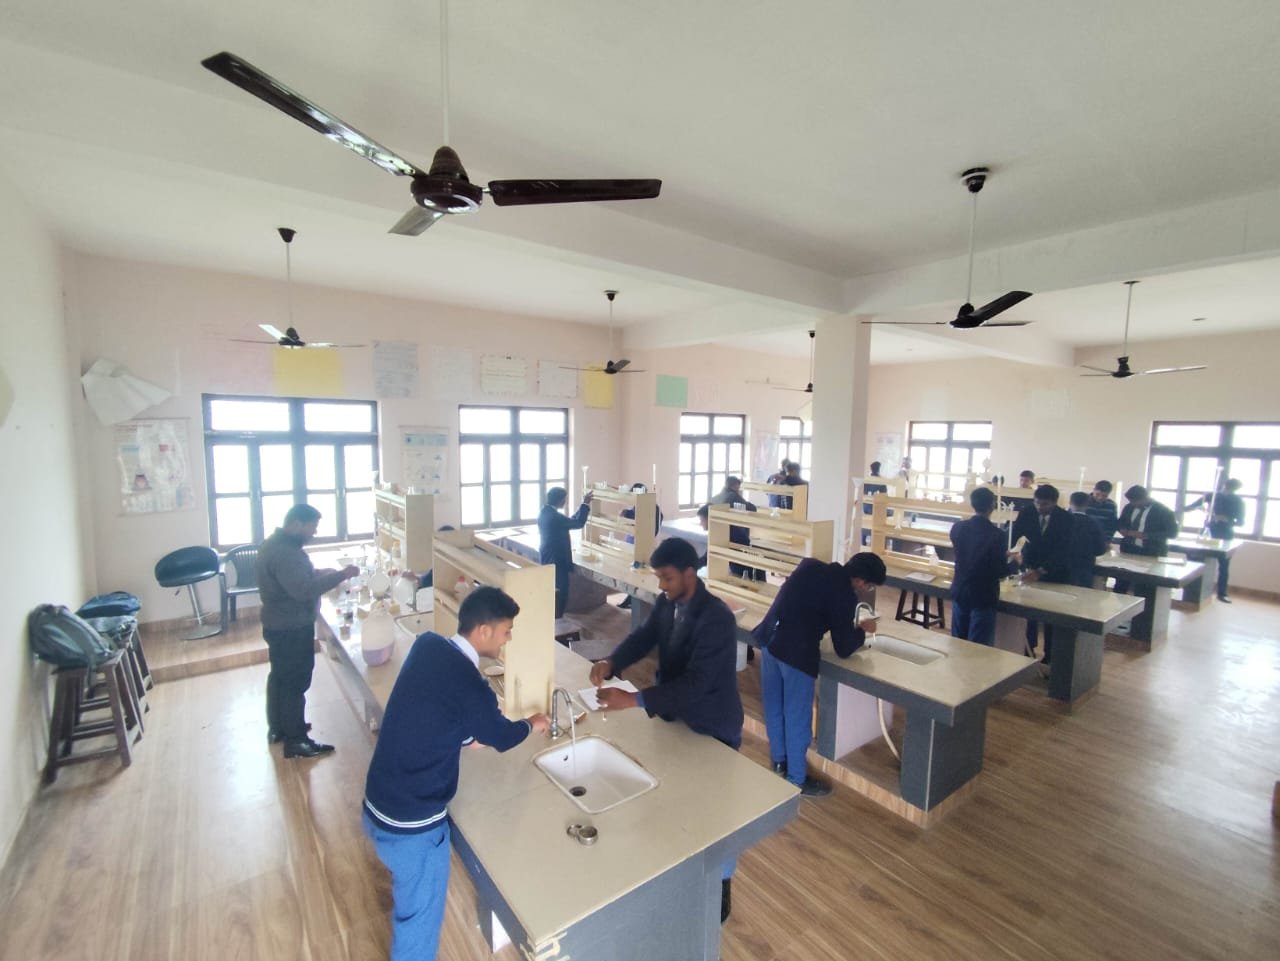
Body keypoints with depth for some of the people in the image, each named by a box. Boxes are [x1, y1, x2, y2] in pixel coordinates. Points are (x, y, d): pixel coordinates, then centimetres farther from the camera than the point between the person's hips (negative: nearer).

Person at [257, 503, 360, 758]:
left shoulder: (274, 543, 7)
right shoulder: (285, 553, -27)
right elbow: (303, 590, -34)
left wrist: (317, 573, 7)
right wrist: (341, 575, -32)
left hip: (279, 624, 11)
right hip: (291, 628, -11)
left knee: (280, 676, 22)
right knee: (295, 682, 0)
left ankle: (277, 728, 37)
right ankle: (295, 741, 10)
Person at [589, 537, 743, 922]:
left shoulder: (716, 618, -32)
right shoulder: (666, 603, -7)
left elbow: (695, 683, -36)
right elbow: (642, 637, -1)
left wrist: (634, 699, -39)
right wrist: (611, 662, -22)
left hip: (712, 729, -7)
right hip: (675, 718, 8)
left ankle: (719, 894, 38)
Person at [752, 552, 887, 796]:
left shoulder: (810, 565, 9)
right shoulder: (845, 595, -9)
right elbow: (844, 648, -4)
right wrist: (861, 630, 15)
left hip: (769, 640, 7)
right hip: (796, 652, -7)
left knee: (774, 708, 23)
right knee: (797, 717, 11)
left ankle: (779, 761, 42)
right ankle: (796, 780, 28)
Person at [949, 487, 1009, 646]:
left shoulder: (957, 528, -3)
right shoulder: (997, 535, -18)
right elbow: (1001, 572, -14)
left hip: (959, 593, 5)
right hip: (983, 597, -5)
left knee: (957, 644, 16)